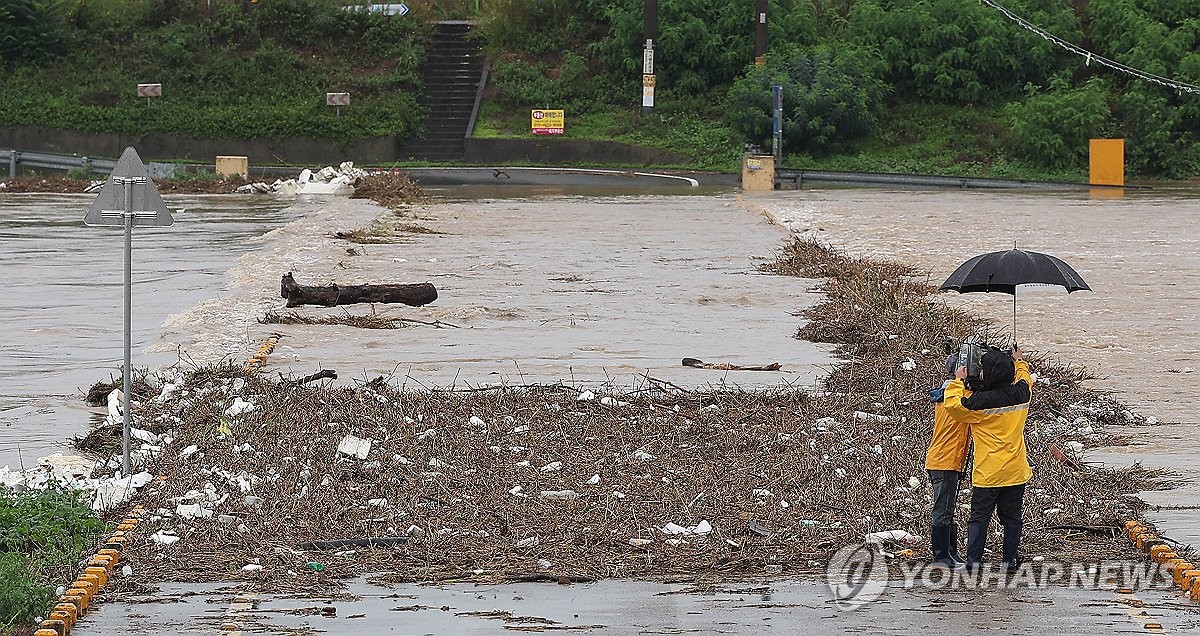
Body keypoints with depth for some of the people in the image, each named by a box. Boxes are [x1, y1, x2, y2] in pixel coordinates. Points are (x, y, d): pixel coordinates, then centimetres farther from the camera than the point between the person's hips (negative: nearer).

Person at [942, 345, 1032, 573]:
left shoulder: (981, 402, -17)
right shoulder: (1020, 394, -1)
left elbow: (954, 405, -9)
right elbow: (1024, 378, 22)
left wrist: (958, 381, 2)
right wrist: (1019, 362, 41)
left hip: (987, 473, -4)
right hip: (1016, 471, 4)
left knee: (979, 516, 2)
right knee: (1011, 517, 11)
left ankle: (973, 560, -2)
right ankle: (1009, 560, 12)